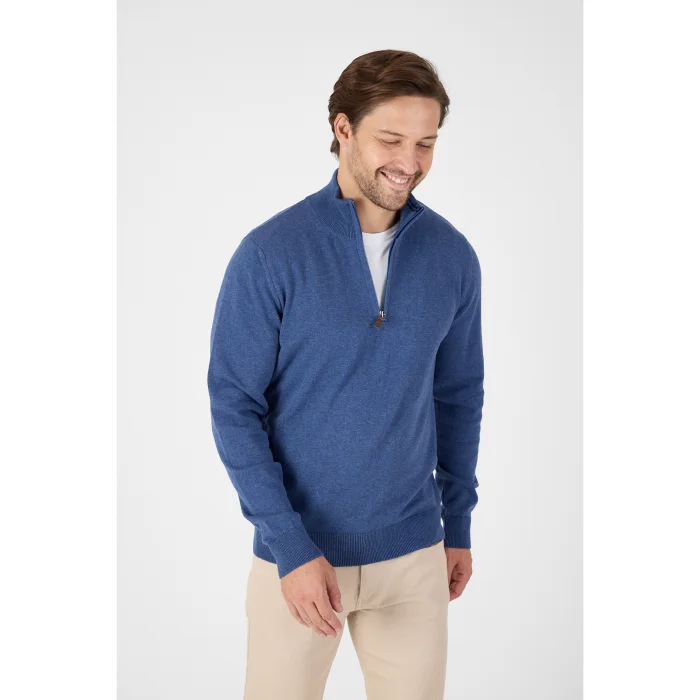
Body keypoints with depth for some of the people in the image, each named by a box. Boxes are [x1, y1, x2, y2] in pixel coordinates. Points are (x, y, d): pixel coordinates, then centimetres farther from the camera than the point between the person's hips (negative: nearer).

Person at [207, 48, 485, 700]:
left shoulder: (452, 256, -2)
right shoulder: (270, 254, -13)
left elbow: (459, 396, 9)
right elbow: (233, 406, -11)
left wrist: (458, 524, 12)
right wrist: (291, 547, -15)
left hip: (415, 553, 3)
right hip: (297, 552, -3)